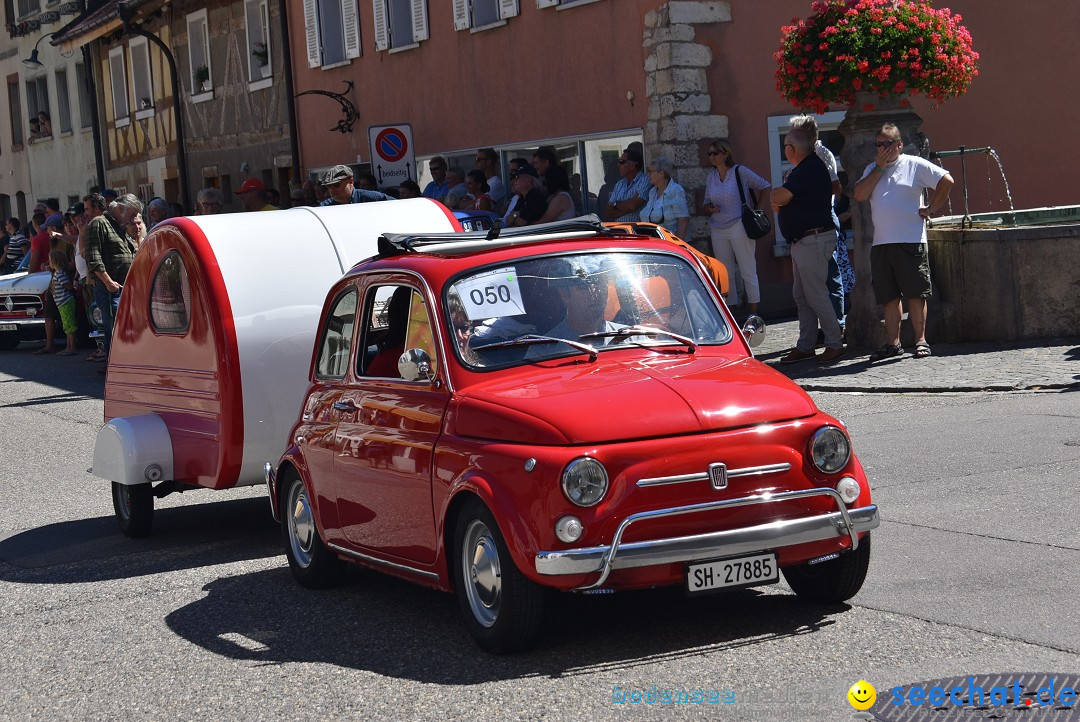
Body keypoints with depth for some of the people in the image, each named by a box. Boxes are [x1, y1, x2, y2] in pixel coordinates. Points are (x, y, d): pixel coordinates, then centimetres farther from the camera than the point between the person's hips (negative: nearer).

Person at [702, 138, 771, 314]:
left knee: (747, 271, -2)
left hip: (739, 227, -5)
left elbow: (764, 186, 2)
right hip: (718, 230, 5)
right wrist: (709, 208, -5)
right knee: (725, 274, 8)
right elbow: (706, 203, 18)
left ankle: (753, 313, 1)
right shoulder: (710, 177, 11)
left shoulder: (740, 172, -4)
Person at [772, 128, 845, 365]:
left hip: (814, 240, -11)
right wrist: (780, 199, -5)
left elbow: (779, 198, -21)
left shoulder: (809, 170, -18)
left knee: (815, 295, -8)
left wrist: (776, 195, 3)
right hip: (803, 241, 11)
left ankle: (835, 345, -3)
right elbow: (779, 202, 19)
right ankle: (805, 346, 14)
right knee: (801, 296, 11)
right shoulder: (808, 167, 17)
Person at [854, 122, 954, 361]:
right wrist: (879, 168, -2)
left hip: (910, 242, -5)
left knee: (915, 294, -3)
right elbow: (859, 194, 0)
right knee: (889, 296, 8)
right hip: (880, 243, 5)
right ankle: (892, 342, 13)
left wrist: (931, 209, -5)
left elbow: (946, 181, -5)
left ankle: (920, 341, 2)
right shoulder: (872, 169, 16)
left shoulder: (915, 165, 1)